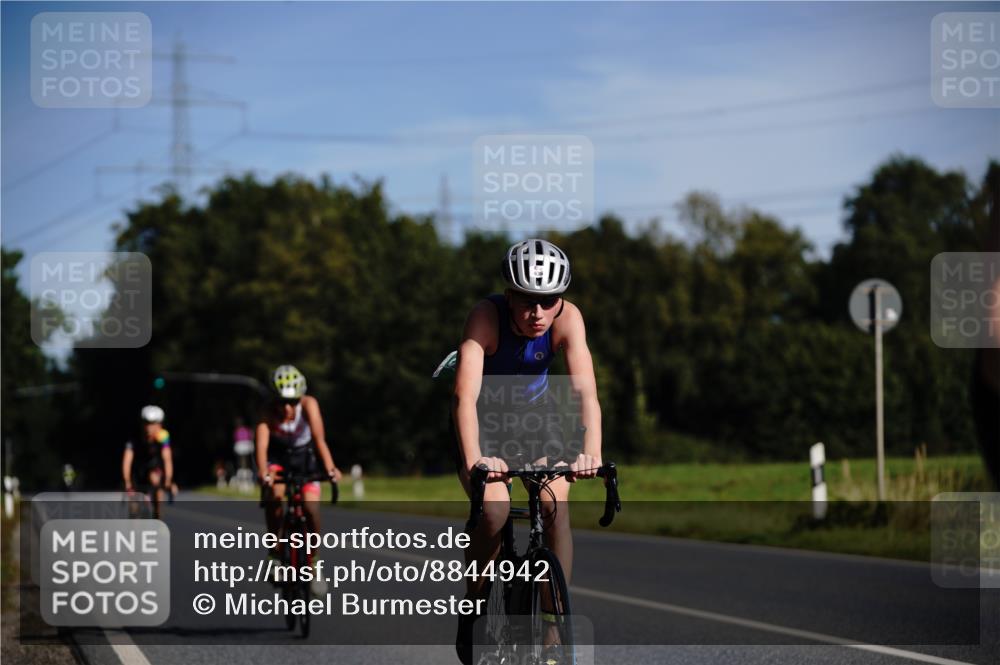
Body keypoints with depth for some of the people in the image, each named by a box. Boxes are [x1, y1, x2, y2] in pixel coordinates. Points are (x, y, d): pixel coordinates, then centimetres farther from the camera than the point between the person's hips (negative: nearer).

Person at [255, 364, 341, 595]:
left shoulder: (308, 404, -30)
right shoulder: (269, 414, -30)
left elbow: (319, 438, -39)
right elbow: (262, 446, -43)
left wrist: (330, 468, -55)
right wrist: (263, 474, -61)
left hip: (304, 456, 1)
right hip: (278, 457, -1)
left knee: (312, 507, -17)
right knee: (274, 495, -29)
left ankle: (313, 559, 4)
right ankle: (275, 549, -10)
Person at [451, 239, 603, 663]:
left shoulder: (568, 318, -27)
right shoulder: (487, 317, -33)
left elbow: (585, 390, -37)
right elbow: (465, 395, -44)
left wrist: (591, 453, -54)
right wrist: (473, 460, -59)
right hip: (484, 421, -2)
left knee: (555, 506, -19)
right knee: (494, 512, -23)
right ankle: (473, 608, 0)